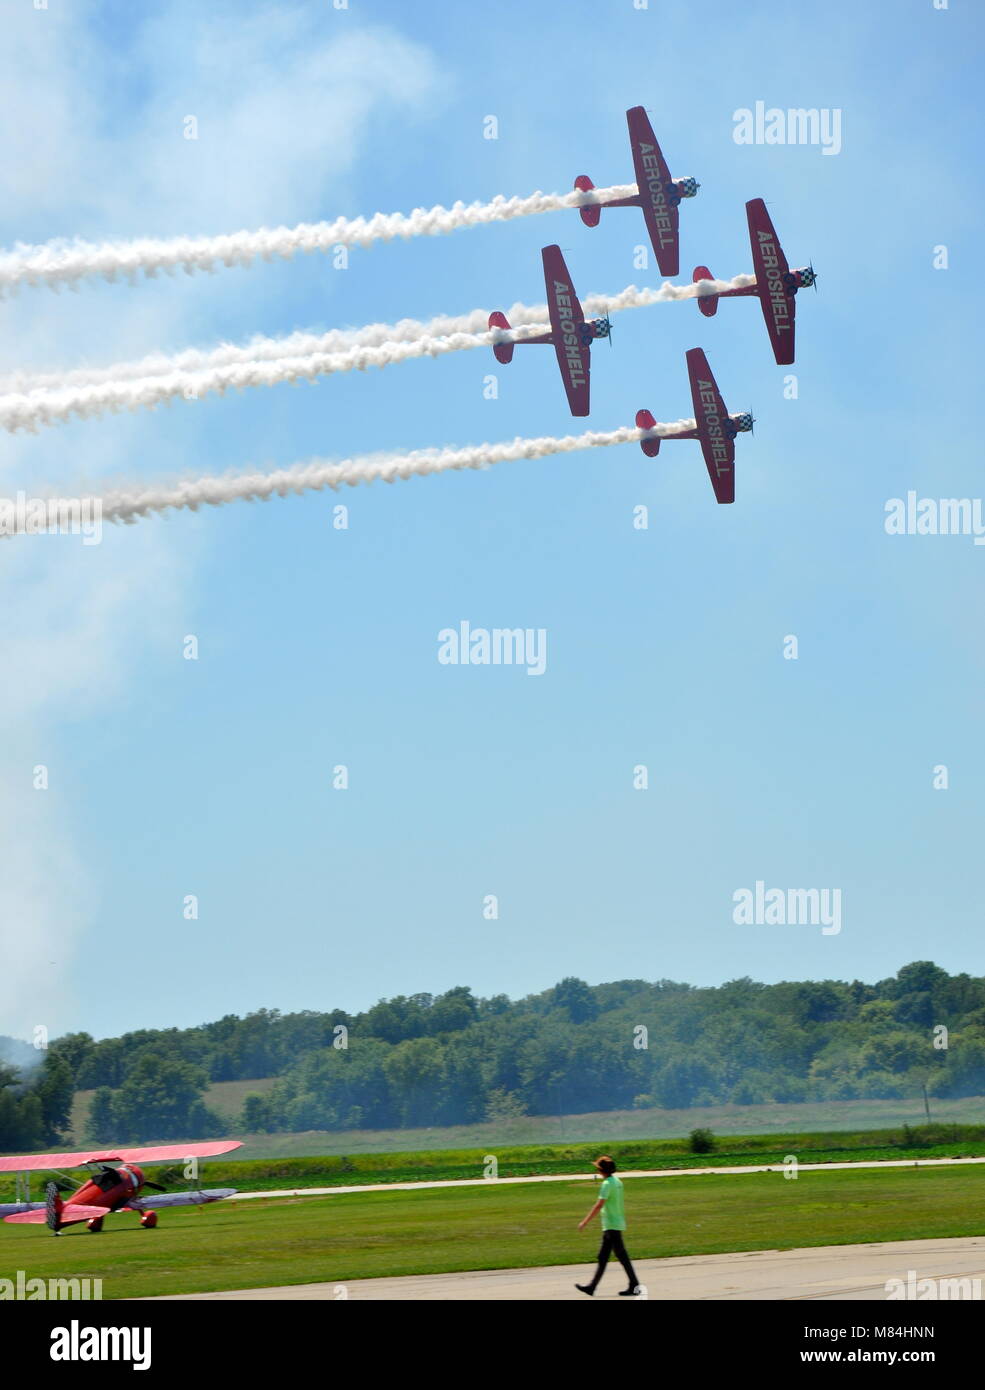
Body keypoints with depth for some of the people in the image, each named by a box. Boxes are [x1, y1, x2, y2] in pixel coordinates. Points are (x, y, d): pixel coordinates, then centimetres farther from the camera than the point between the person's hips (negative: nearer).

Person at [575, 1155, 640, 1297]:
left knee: (621, 1256, -5)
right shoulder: (617, 1182, 11)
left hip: (612, 1225, -10)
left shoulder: (607, 1184, -17)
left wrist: (585, 1222, -20)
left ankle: (634, 1286, -2)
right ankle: (592, 1286, 15)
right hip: (617, 1223, 10)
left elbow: (599, 1205, -22)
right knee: (602, 1257, 12)